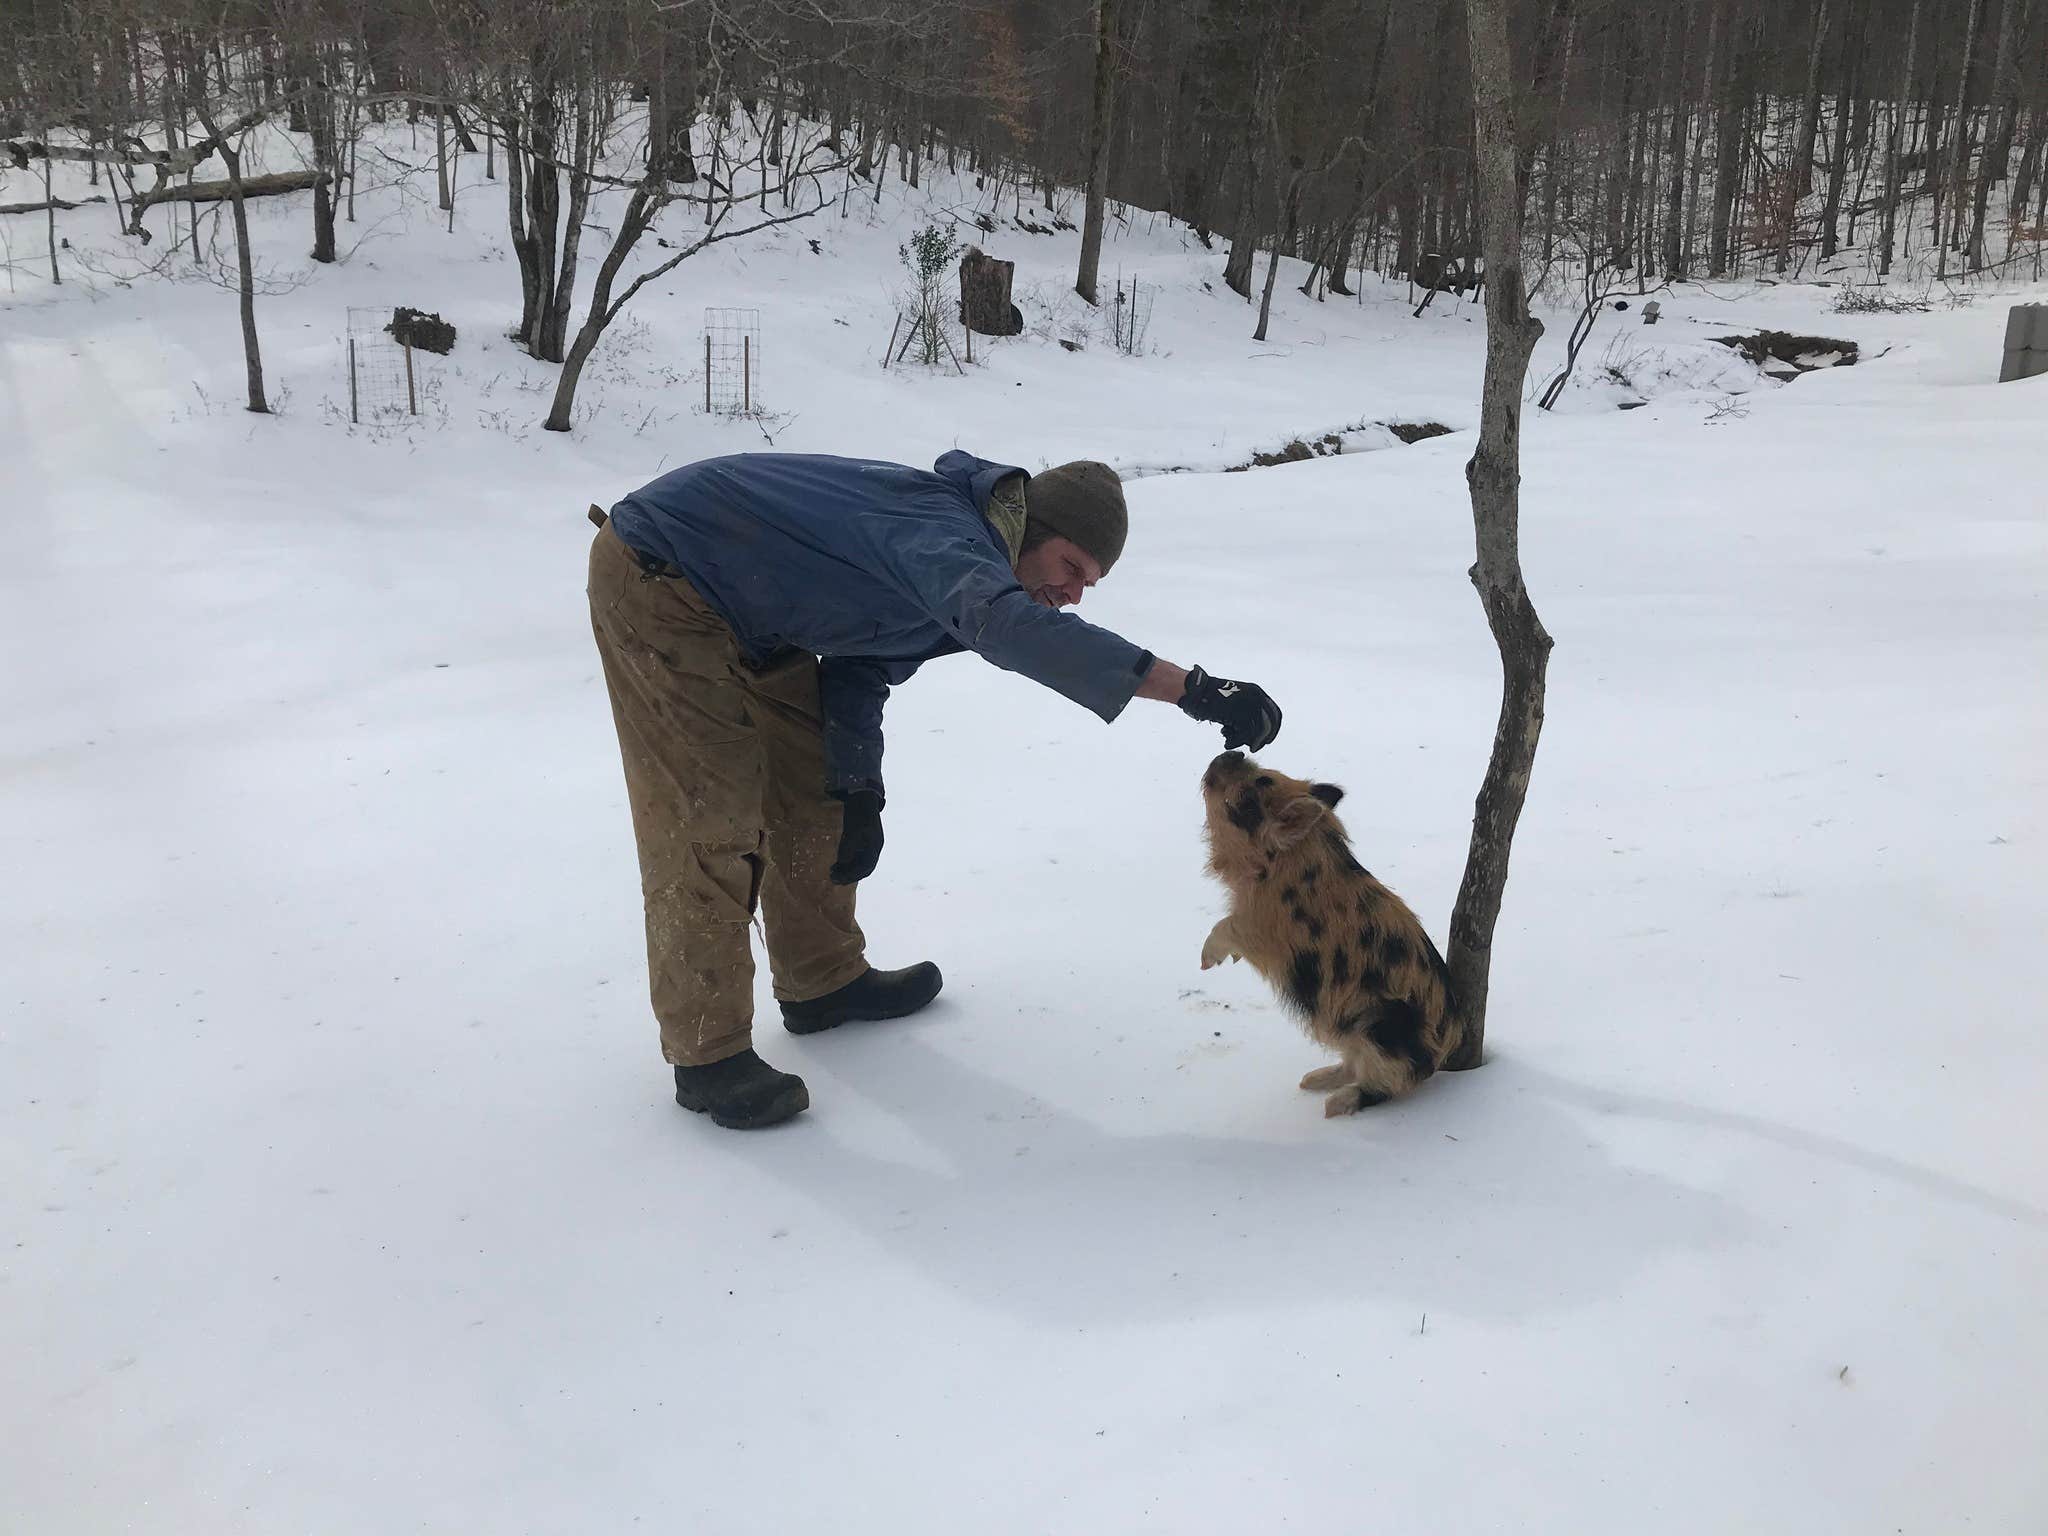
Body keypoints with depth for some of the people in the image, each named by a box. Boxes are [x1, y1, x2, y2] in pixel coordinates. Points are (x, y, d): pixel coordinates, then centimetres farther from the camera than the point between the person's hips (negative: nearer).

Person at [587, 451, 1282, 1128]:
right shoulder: (948, 539, -29)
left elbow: (862, 668, 10)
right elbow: (1010, 626, -51)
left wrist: (857, 790, -2)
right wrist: (1194, 689, -53)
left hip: (741, 610, 10)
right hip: (657, 584, -10)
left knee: (809, 784, 13)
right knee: (711, 819, -12)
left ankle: (823, 981, 27)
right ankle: (707, 1055, -4)